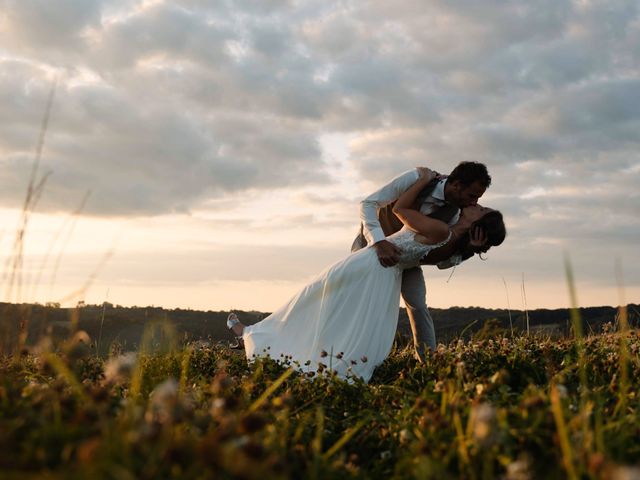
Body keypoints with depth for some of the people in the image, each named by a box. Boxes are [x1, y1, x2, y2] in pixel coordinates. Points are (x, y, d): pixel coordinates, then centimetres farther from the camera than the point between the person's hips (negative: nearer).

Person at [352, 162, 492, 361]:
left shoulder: (453, 212, -18)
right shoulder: (416, 179, -32)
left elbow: (443, 261, -12)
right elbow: (368, 204, -31)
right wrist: (379, 241, -46)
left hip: (405, 252, 3)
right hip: (373, 239, -3)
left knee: (418, 306, -8)